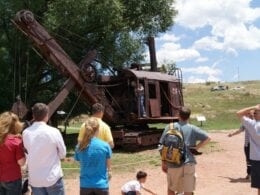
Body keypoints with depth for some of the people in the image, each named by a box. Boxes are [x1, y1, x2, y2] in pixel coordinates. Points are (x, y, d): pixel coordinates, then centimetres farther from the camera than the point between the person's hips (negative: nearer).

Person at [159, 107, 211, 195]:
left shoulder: (169, 127, 0)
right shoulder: (192, 129, -2)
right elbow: (207, 138, -9)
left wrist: (163, 163, 7)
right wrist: (196, 148, 0)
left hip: (173, 164, 1)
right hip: (188, 164, -1)